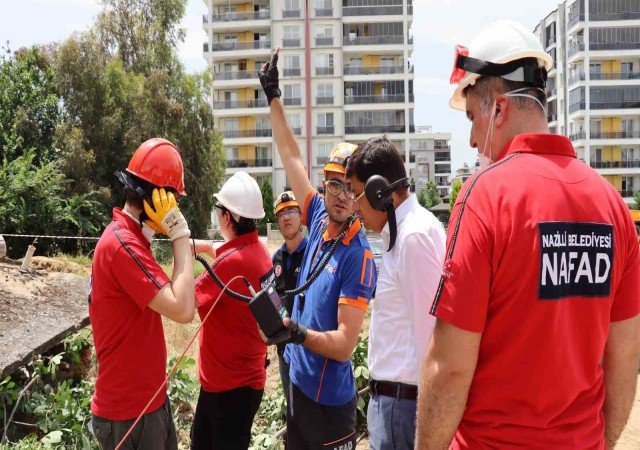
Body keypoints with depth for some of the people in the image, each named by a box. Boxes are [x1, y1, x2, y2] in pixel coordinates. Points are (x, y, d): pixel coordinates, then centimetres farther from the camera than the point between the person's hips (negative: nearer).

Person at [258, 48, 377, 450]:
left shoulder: (359, 256, -20)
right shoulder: (319, 221, -1)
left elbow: (344, 345, -21)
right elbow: (292, 157, 10)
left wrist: (299, 333, -39)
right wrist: (274, 96, 15)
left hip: (329, 396, -7)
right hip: (298, 382, 7)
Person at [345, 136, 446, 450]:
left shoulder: (414, 236, -18)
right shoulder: (404, 231, 11)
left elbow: (428, 334, -20)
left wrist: (425, 425, -17)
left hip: (402, 400, -9)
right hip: (396, 395, 9)